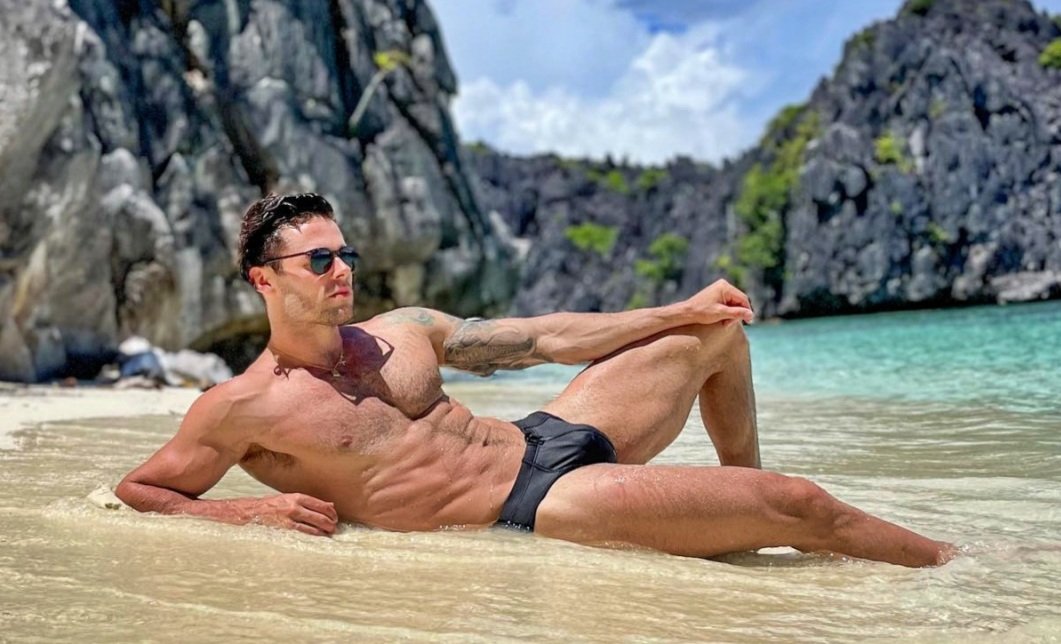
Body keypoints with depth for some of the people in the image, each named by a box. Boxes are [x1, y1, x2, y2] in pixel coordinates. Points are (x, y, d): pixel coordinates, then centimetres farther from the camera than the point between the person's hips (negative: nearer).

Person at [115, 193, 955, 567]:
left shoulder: (402, 331, 8)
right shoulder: (242, 408, -7)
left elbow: (544, 338, 11)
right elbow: (137, 492, 0)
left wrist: (681, 310, 9)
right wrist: (254, 512, -16)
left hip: (552, 436, 8)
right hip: (535, 509, -8)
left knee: (720, 329, 17)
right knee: (800, 506, -14)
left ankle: (744, 501, 31)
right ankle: (949, 560, 12)